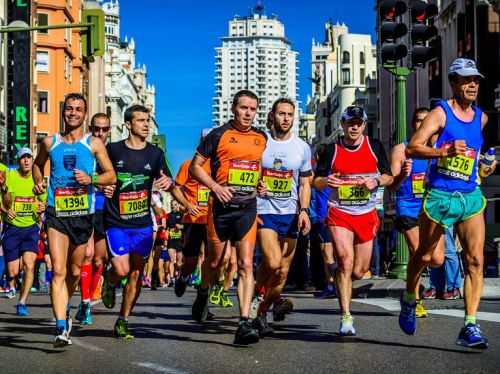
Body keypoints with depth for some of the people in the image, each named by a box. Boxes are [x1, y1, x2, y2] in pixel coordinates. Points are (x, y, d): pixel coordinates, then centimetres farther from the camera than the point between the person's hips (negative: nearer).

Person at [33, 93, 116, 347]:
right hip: (56, 214, -1)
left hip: (83, 214, 1)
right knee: (58, 271, -14)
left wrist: (91, 179, -13)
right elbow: (38, 164, 26)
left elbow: (111, 175, 5)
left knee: (75, 271, 14)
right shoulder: (50, 142, 7)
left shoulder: (94, 144, 4)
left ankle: (64, 309, 42)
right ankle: (62, 328, -19)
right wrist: (38, 182, 7)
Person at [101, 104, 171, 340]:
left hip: (143, 224, 2)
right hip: (116, 223, -2)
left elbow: (166, 179, 3)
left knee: (136, 274, 3)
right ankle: (109, 283, 21)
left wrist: (167, 181, -21)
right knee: (121, 270, -16)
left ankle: (123, 321, 16)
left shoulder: (155, 153, 5)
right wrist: (103, 187, -11)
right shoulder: (113, 150, -1)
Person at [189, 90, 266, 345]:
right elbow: (195, 166, 0)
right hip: (221, 206, -2)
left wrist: (260, 187, 10)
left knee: (246, 264, -8)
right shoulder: (219, 135, -2)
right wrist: (215, 186, -12)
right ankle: (203, 295, 43)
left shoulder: (262, 139, 10)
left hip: (248, 207, 2)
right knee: (214, 260, 12)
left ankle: (244, 323, -12)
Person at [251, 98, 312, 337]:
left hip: (290, 214, 3)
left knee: (283, 271, 2)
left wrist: (304, 210, -3)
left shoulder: (302, 147, 6)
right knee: (273, 263, -22)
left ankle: (261, 313, 17)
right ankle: (258, 291, 7)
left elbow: (305, 183, 10)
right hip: (263, 212, -3)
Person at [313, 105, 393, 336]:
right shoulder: (332, 150, 2)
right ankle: (346, 318, -14)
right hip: (339, 214, -2)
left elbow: (389, 176, 9)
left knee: (359, 272, 5)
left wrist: (376, 181, -12)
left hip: (367, 215, 2)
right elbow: (316, 181, 7)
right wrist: (326, 181, -15)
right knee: (345, 262, -18)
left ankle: (340, 284, 40)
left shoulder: (374, 146, 5)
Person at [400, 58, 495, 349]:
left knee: (476, 260, -8)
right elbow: (412, 148, -15)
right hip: (440, 196, -4)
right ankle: (409, 300, 37)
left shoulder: (481, 117, 12)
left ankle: (470, 326, -6)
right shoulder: (441, 112, -6)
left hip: (471, 197, 4)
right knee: (427, 256, 9)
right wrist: (445, 151, -26)